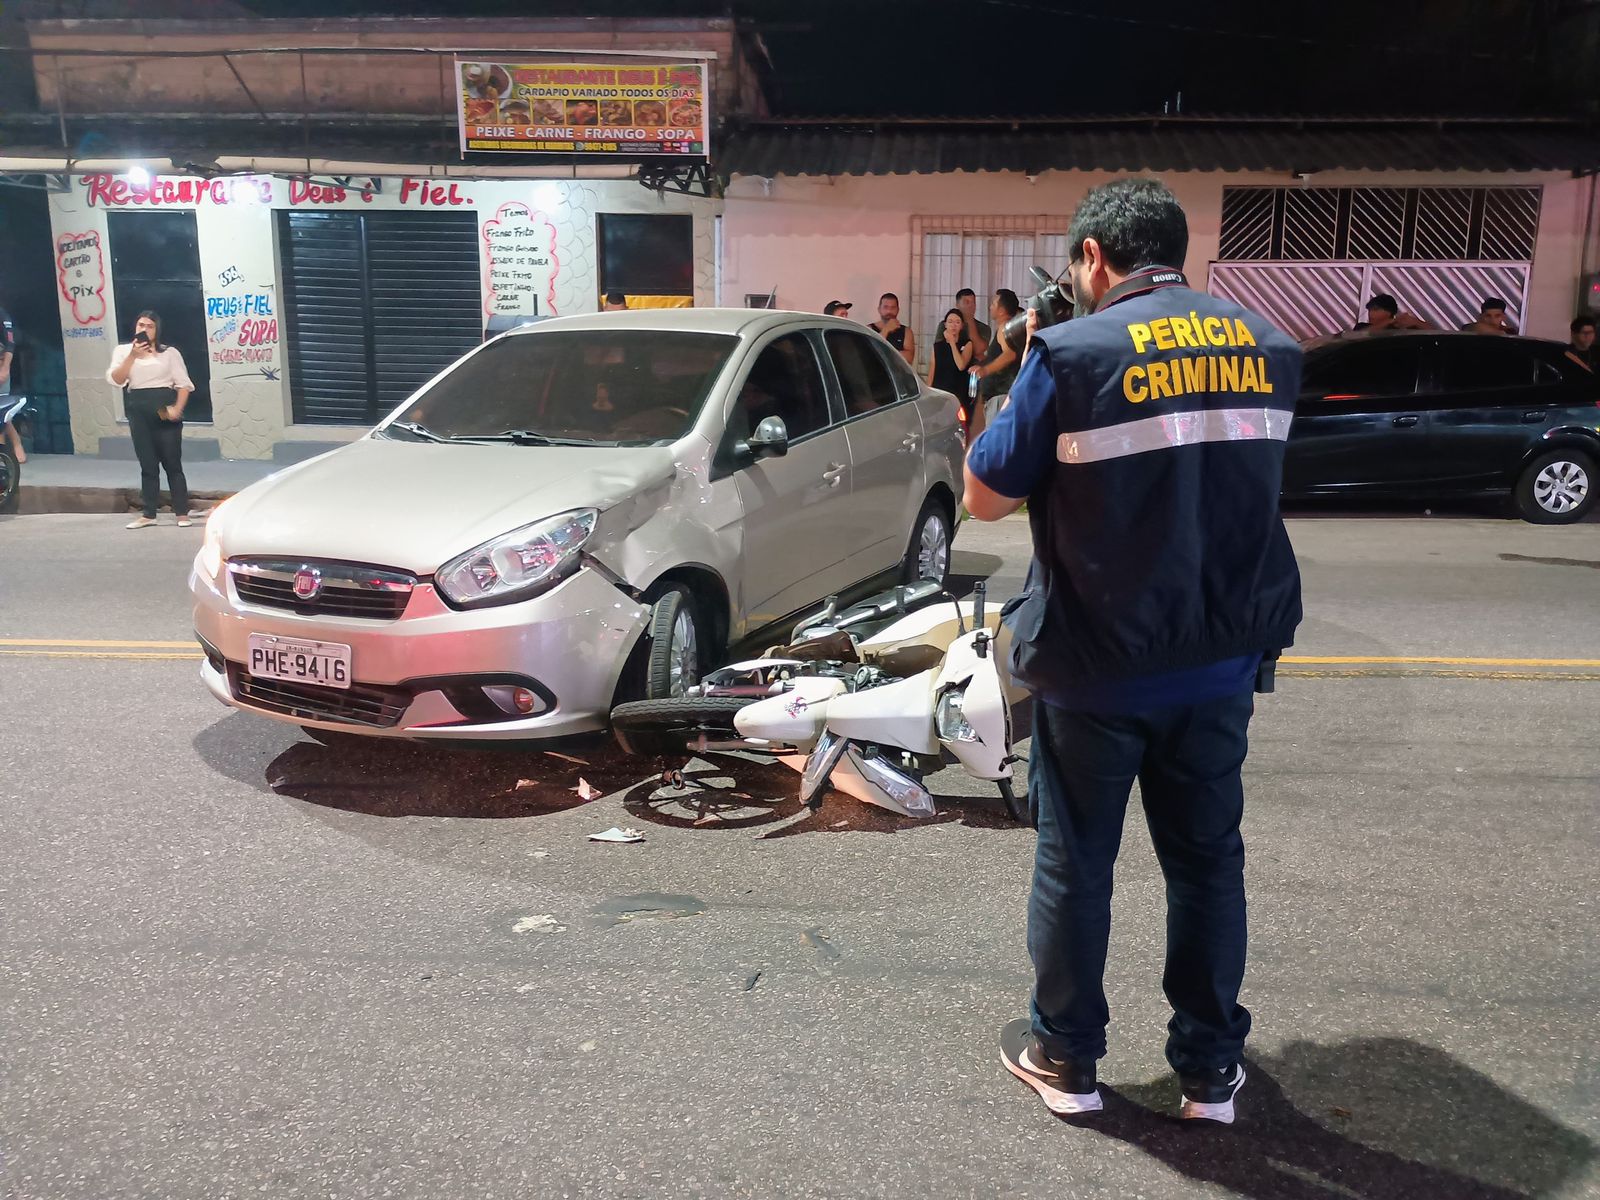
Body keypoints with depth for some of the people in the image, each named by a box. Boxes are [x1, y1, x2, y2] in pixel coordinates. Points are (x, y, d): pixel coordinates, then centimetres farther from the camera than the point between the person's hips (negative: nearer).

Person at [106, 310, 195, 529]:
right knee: (147, 465, 6)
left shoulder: (169, 352, 6)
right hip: (138, 412, 2)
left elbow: (184, 384, 1)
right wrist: (133, 355, -12)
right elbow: (115, 380, -3)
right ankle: (149, 515, 10)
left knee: (172, 463, -1)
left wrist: (178, 408, -14)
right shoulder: (123, 351, 11)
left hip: (164, 410, -2)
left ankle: (182, 513, 3)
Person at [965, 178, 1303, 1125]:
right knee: (1208, 856, 16)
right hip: (1224, 659, 5)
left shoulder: (1073, 354, -15)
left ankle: (1065, 1056, 26)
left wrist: (1022, 397, 5)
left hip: (1096, 665, -4)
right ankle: (1211, 1066, 27)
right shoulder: (1271, 350, 3)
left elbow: (986, 497, -8)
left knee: (1076, 861, 11)